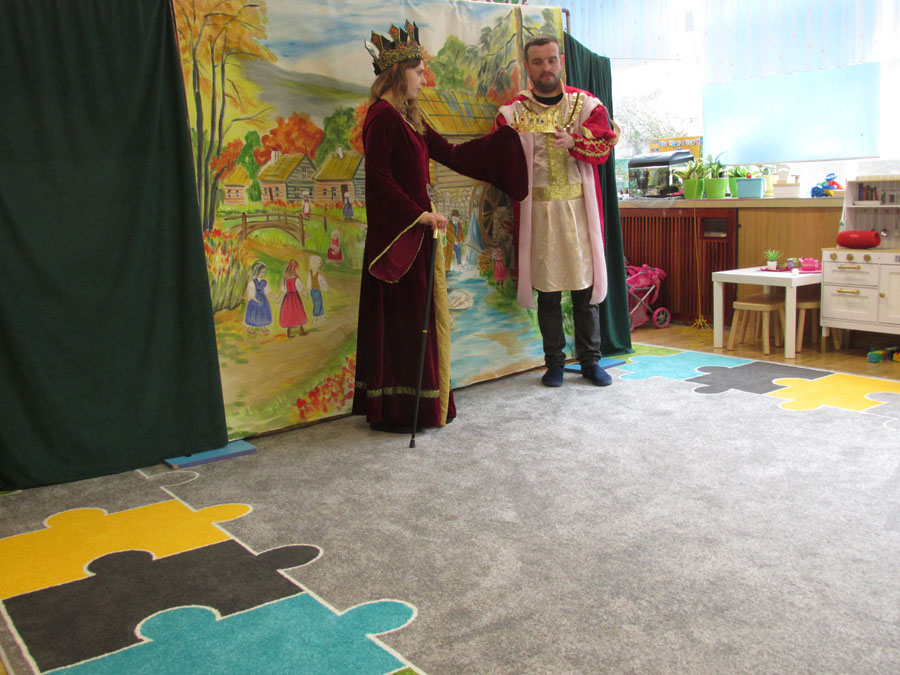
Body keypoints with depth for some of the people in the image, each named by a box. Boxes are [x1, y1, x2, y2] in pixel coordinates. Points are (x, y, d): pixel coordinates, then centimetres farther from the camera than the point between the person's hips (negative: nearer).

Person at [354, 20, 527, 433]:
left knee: (425, 316, 12)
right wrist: (419, 214, -21)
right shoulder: (382, 116, -12)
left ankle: (426, 404, 21)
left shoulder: (408, 117, 16)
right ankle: (393, 411, 5)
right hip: (397, 235, -10)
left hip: (418, 231, 10)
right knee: (401, 318, -4)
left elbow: (451, 154, 17)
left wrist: (506, 136, 21)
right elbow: (378, 179, -19)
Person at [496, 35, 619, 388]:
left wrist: (573, 142, -23)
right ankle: (554, 362, 15)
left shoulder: (586, 104, 8)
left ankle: (590, 360, 16)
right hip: (537, 208, -1)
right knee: (547, 288, 4)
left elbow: (604, 144, -6)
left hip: (579, 206, 1)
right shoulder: (513, 111, 5)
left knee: (585, 285, 4)